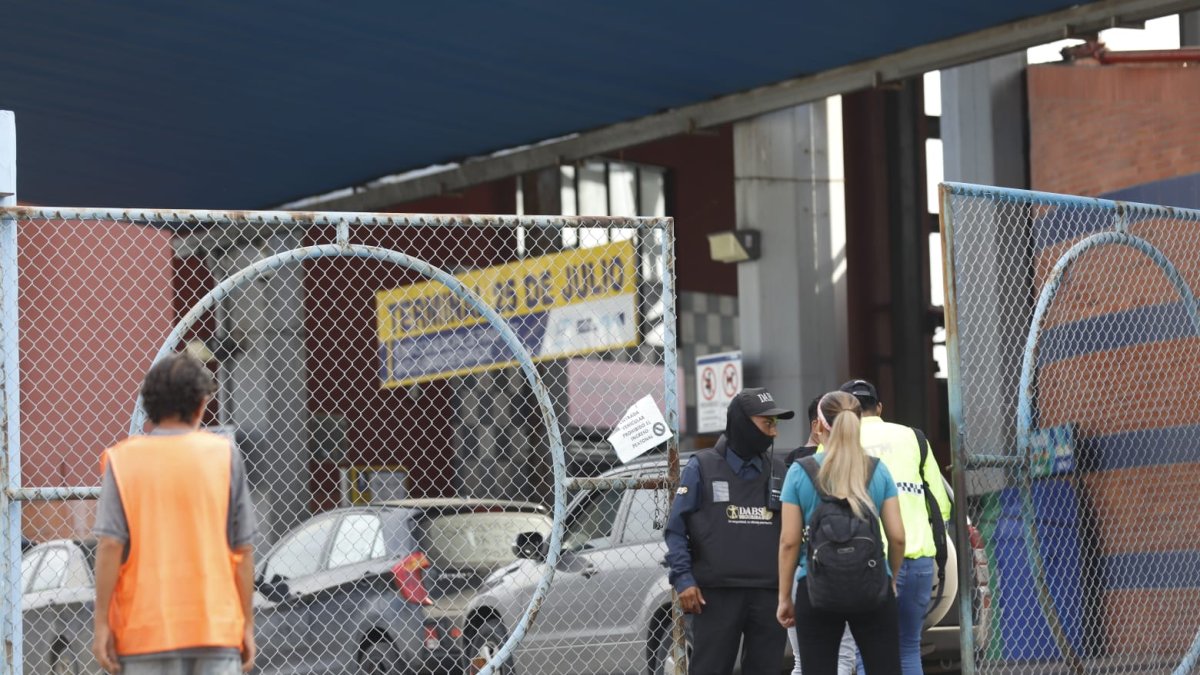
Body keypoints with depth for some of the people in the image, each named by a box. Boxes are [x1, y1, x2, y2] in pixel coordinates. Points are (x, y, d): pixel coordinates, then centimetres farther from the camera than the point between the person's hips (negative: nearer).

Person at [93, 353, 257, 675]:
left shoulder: (124, 459, 0)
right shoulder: (223, 454, 1)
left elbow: (110, 545, -7)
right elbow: (242, 548, 0)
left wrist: (102, 623, -4)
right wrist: (247, 624, 6)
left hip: (146, 628, 0)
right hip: (216, 624, 0)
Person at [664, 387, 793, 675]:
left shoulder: (778, 471, 13)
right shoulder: (702, 467, 2)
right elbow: (676, 529, 0)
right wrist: (683, 580, -10)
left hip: (768, 594, 4)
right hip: (716, 594, -4)